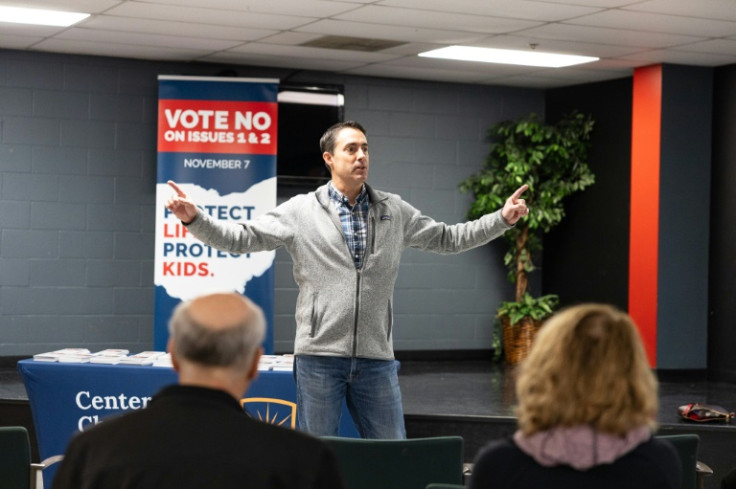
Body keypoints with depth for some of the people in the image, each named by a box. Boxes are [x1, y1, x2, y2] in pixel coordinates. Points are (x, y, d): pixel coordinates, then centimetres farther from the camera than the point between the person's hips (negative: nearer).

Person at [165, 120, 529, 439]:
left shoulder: (394, 211, 9)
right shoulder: (300, 210, 1)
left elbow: (447, 239, 16)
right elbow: (240, 238, -2)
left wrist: (502, 219, 10)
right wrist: (194, 219, -16)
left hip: (376, 358, 3)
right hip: (320, 354, -2)